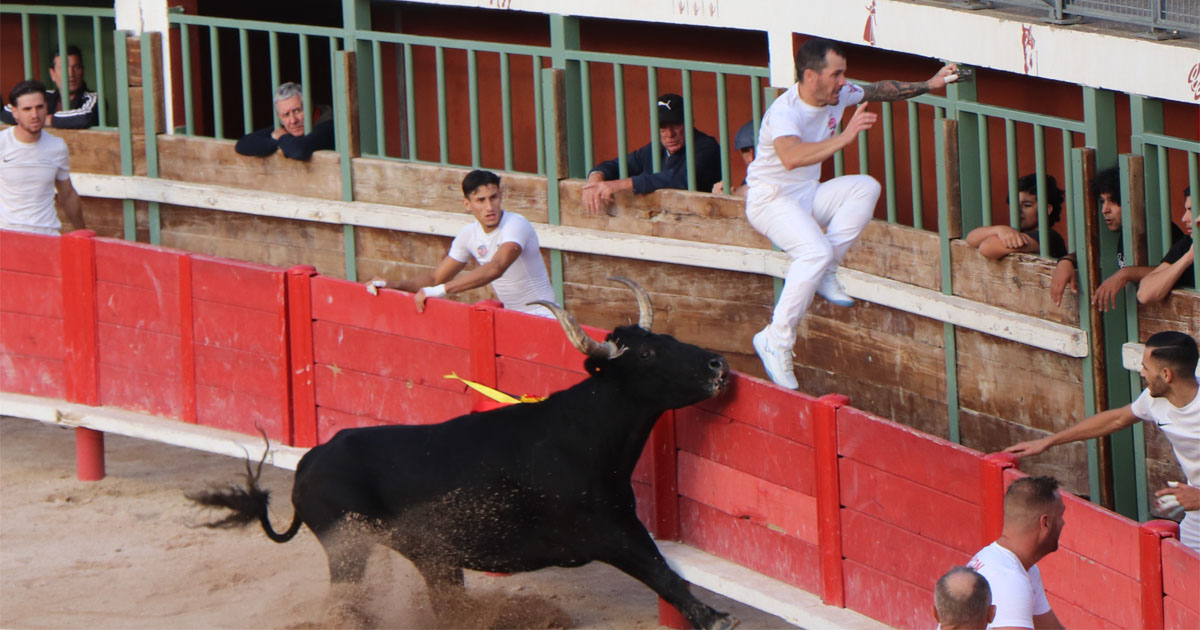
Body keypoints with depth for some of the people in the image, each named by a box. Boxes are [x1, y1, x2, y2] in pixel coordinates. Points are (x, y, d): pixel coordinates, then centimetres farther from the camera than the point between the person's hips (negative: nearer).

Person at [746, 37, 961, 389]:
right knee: (816, 252, -33)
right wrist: (843, 138, -54)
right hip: (770, 200, -8)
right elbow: (791, 157, -47)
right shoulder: (784, 111, -27)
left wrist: (928, 85, 12)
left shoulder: (838, 96, -2)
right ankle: (776, 340, -26)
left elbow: (880, 90, 18)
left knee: (866, 187, -15)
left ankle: (825, 275, -12)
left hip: (808, 195, 8)